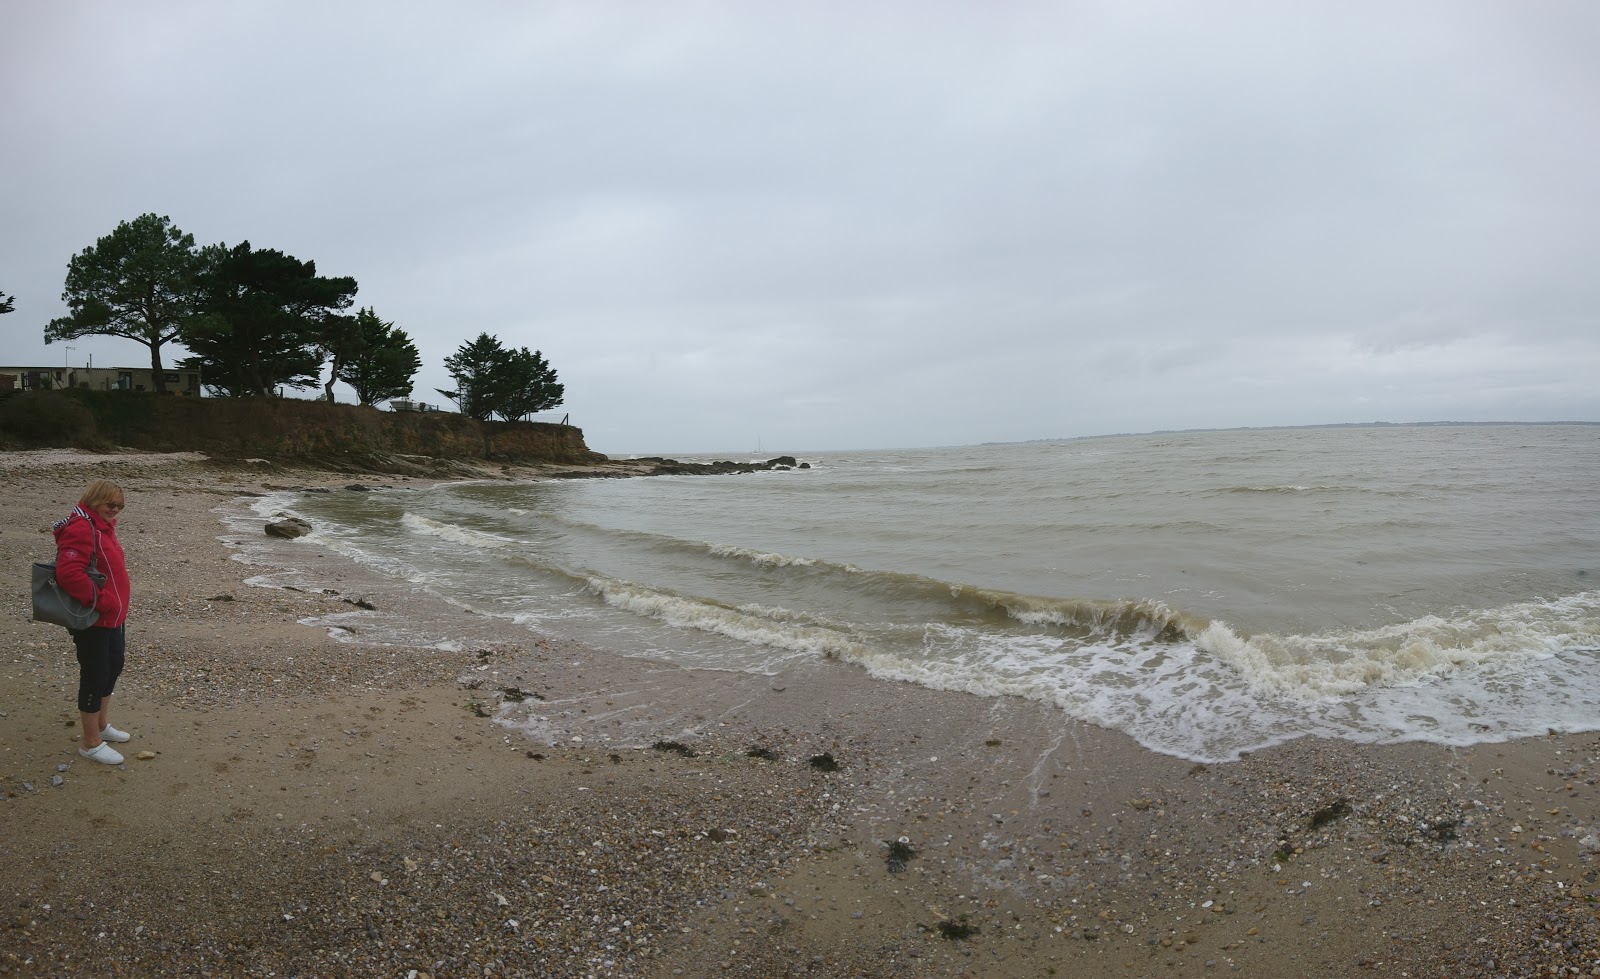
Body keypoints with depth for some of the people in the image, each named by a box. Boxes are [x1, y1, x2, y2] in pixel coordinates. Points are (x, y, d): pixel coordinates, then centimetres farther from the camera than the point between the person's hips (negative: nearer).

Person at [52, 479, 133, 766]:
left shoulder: (102, 526, 10)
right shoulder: (81, 529, -21)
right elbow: (69, 573, -32)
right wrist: (102, 600, -25)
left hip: (113, 616, 10)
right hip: (93, 621, -10)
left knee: (113, 668, 23)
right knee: (95, 678, 0)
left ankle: (102, 725, 41)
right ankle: (91, 744, 13)